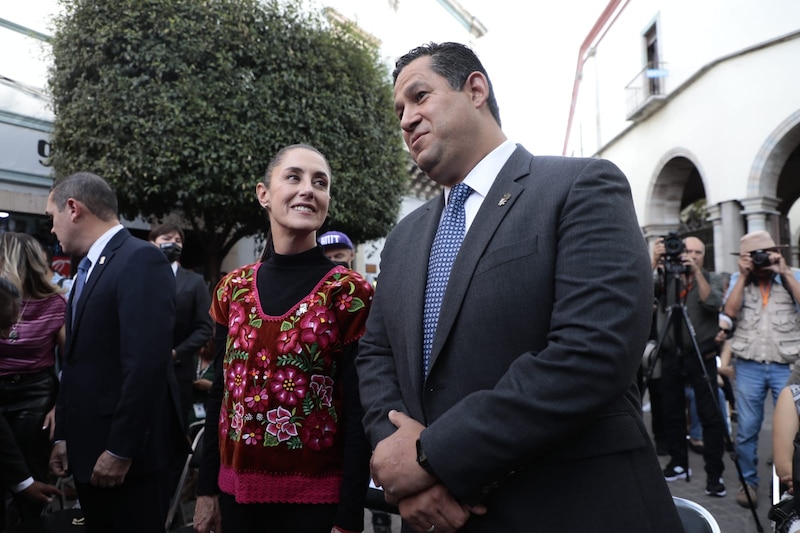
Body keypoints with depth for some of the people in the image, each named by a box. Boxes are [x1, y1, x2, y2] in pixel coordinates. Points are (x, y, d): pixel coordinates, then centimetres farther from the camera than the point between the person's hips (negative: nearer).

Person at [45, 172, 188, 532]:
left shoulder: (141, 259, -16)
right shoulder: (87, 268, 14)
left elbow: (146, 363, -23)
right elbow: (77, 362, 15)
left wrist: (121, 449, -21)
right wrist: (64, 435, 14)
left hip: (128, 452, -9)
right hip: (88, 448, 9)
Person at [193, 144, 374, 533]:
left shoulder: (348, 292, -10)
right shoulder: (232, 289, 1)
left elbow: (357, 411, -11)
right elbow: (220, 391, 6)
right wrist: (207, 487, 6)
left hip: (314, 497, -3)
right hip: (236, 488, 4)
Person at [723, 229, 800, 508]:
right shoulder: (738, 280, 9)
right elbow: (730, 310, -7)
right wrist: (743, 275, -8)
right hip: (749, 366, 1)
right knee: (747, 429, 4)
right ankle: (748, 481, 17)